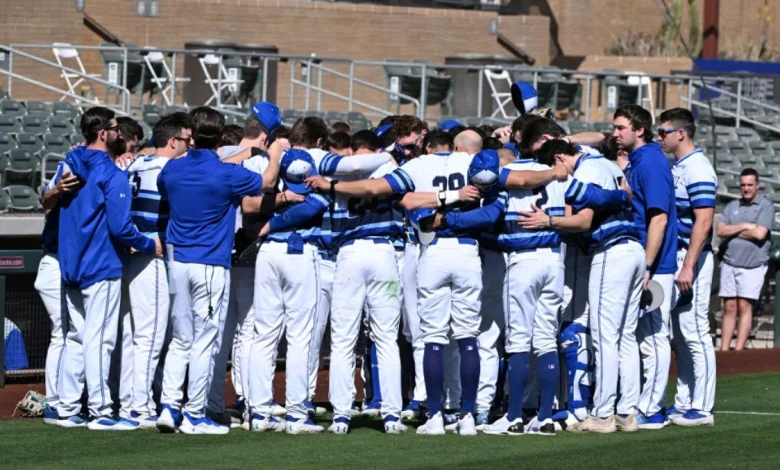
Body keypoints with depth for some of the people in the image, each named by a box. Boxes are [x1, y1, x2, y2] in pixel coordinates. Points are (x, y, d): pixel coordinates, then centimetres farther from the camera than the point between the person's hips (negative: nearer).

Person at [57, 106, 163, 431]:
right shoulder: (111, 175, -15)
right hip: (102, 267, -8)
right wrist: (150, 245, -5)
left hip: (70, 266, 8)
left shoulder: (70, 167, 9)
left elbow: (49, 202, 20)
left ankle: (68, 410, 13)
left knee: (76, 337, 13)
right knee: (99, 339, -6)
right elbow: (119, 226, -19)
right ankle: (100, 412, -5)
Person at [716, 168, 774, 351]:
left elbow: (760, 233, -14)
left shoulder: (766, 206, -1)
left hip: (752, 265, -4)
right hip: (730, 263, 4)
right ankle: (724, 350, 2)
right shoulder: (732, 206, 14)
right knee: (729, 307, 3)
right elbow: (720, 230, 2)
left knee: (744, 306, -7)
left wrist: (733, 231, -3)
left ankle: (739, 349, -7)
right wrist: (744, 226, -9)